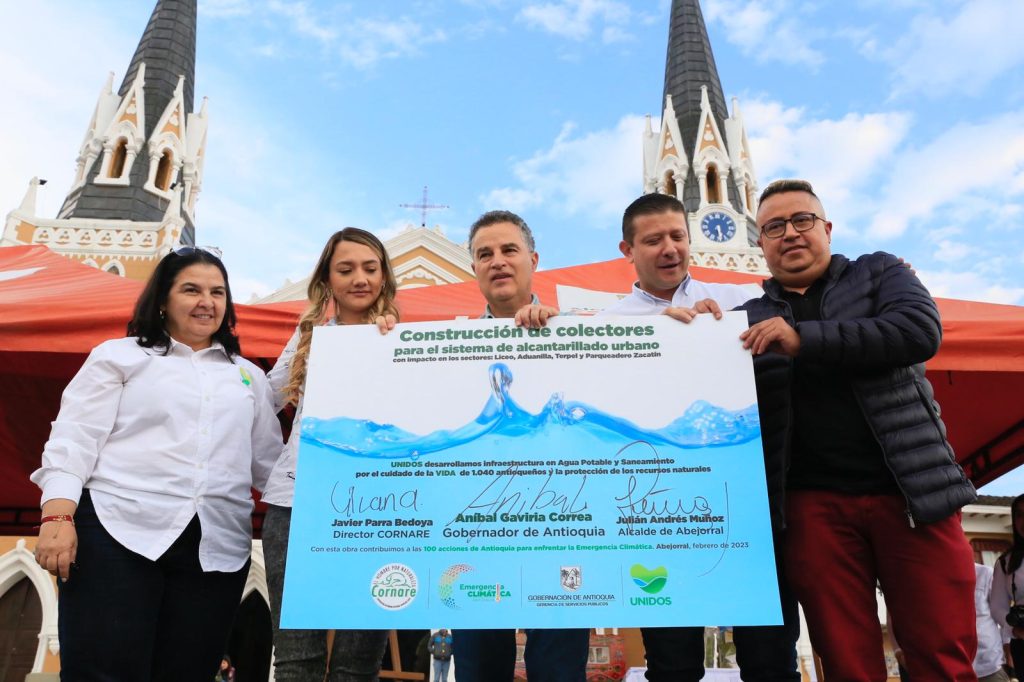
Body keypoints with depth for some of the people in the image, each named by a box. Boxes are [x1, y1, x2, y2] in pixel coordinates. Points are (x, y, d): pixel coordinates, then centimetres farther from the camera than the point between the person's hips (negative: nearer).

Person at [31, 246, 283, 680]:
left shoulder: (249, 375, 19)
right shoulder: (118, 356, 9)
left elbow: (269, 459, 19)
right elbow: (74, 438, 1)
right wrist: (58, 517, -11)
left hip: (217, 549, 3)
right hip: (119, 534, -3)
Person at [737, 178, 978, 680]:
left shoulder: (880, 272, 10)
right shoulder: (751, 318, 13)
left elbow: (920, 330, -10)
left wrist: (805, 337, -19)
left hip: (912, 491, 0)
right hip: (814, 504, 1)